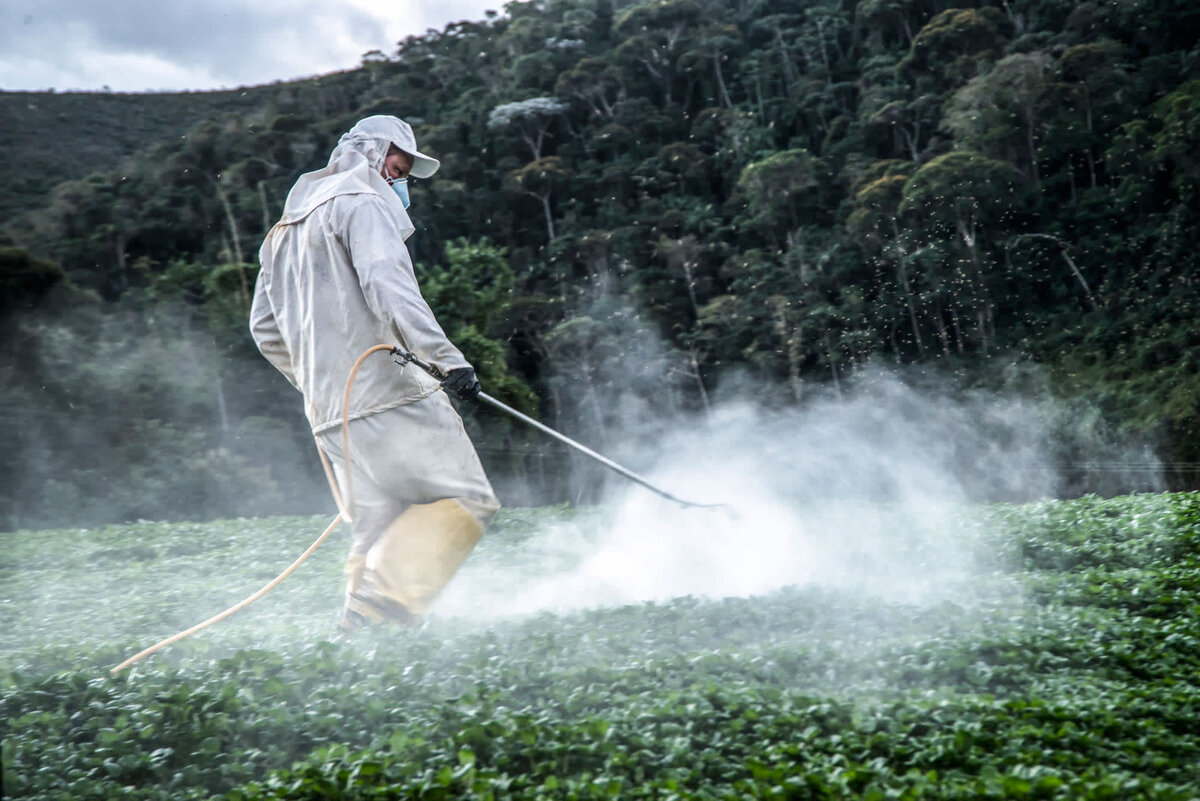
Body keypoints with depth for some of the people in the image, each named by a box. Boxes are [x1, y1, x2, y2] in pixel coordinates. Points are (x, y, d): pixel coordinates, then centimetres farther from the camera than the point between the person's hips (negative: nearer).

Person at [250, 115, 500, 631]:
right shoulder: (362, 205, 0)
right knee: (464, 499, -10)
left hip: (329, 412, 9)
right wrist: (447, 358, -24)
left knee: (380, 532, 8)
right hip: (386, 390, -9)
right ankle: (383, 601, -23)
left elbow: (265, 328, 29)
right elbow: (387, 286, -17)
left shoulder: (285, 229, 28)